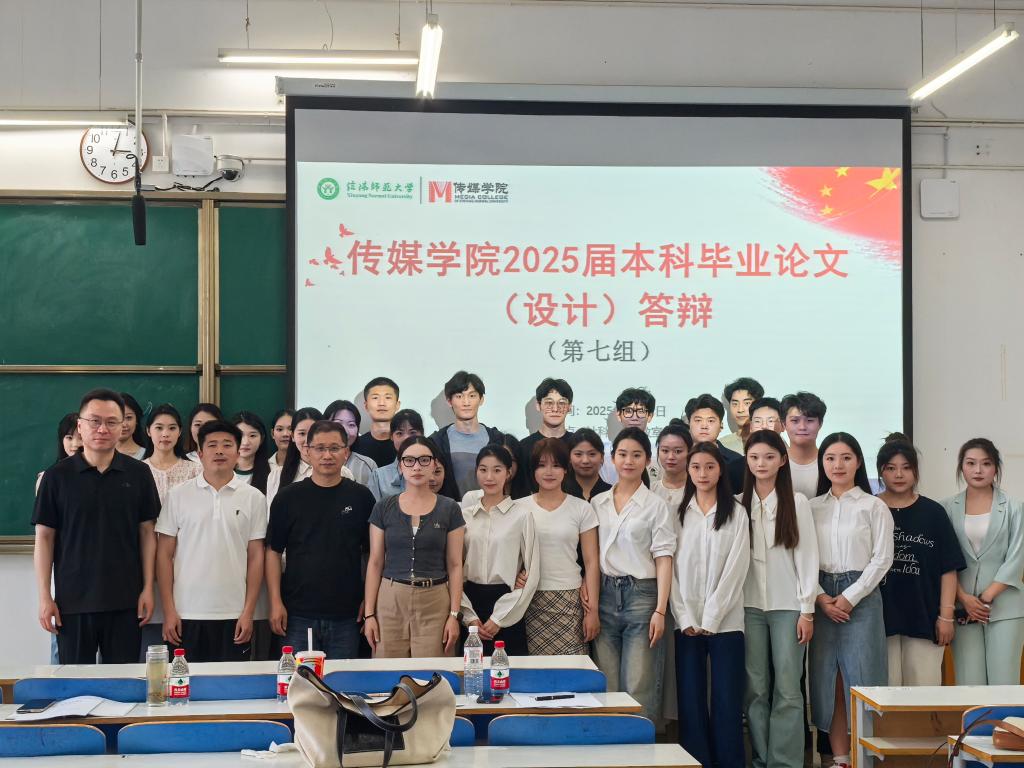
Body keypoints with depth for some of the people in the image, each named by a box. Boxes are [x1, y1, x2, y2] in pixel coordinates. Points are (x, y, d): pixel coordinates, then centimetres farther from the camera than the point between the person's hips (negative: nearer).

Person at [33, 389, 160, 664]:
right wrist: (44, 597, -2)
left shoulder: (138, 473, 3)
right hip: (72, 601, 0)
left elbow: (146, 532, 6)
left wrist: (148, 588, 1)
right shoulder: (57, 476, 0)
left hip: (125, 601, 1)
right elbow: (44, 537, 2)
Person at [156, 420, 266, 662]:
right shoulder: (178, 495, 3)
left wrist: (248, 612, -1)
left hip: (234, 616, 0)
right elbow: (165, 555, 4)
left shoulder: (254, 498, 4)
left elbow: (255, 557, 5)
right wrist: (169, 611, -2)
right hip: (186, 615, 0)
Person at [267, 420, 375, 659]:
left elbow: (373, 552, 8)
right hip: (298, 614, -1)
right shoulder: (289, 497, 2)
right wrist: (276, 602, -4)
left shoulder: (361, 497, 4)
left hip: (346, 614, 1)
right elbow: (274, 551, 3)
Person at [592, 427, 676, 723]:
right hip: (604, 595, 4)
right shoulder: (597, 504, 11)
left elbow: (663, 560, -4)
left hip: (641, 595, -4)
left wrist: (660, 610, -11)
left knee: (639, 688, -5)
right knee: (606, 688, 5)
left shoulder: (656, 505, 0)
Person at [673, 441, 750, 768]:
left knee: (727, 702, -3)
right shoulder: (678, 514, 10)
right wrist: (685, 618, -7)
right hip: (687, 623, 2)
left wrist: (711, 619, -11)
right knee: (690, 701, 1)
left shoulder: (736, 513, 3)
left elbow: (735, 569, -4)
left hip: (724, 622, -2)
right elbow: (672, 568, 4)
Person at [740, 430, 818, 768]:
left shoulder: (797, 502, 0)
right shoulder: (740, 504, 7)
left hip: (787, 605, -2)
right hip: (750, 605, 2)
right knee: (756, 689, 4)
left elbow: (807, 557, -1)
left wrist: (807, 610, -5)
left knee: (787, 689, -4)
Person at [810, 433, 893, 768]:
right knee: (827, 678, 3)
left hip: (860, 597, -3)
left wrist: (849, 597, -10)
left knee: (861, 677, -5)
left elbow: (882, 558, -4)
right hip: (821, 599, 3)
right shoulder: (812, 507, 9)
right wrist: (820, 597, -8)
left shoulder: (874, 506, 1)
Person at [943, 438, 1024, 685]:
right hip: (963, 605, 1)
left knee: (1003, 683, -3)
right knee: (969, 684, -1)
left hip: (1004, 606, -1)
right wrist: (964, 598, -9)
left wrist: (986, 598, -9)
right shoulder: (948, 508, 5)